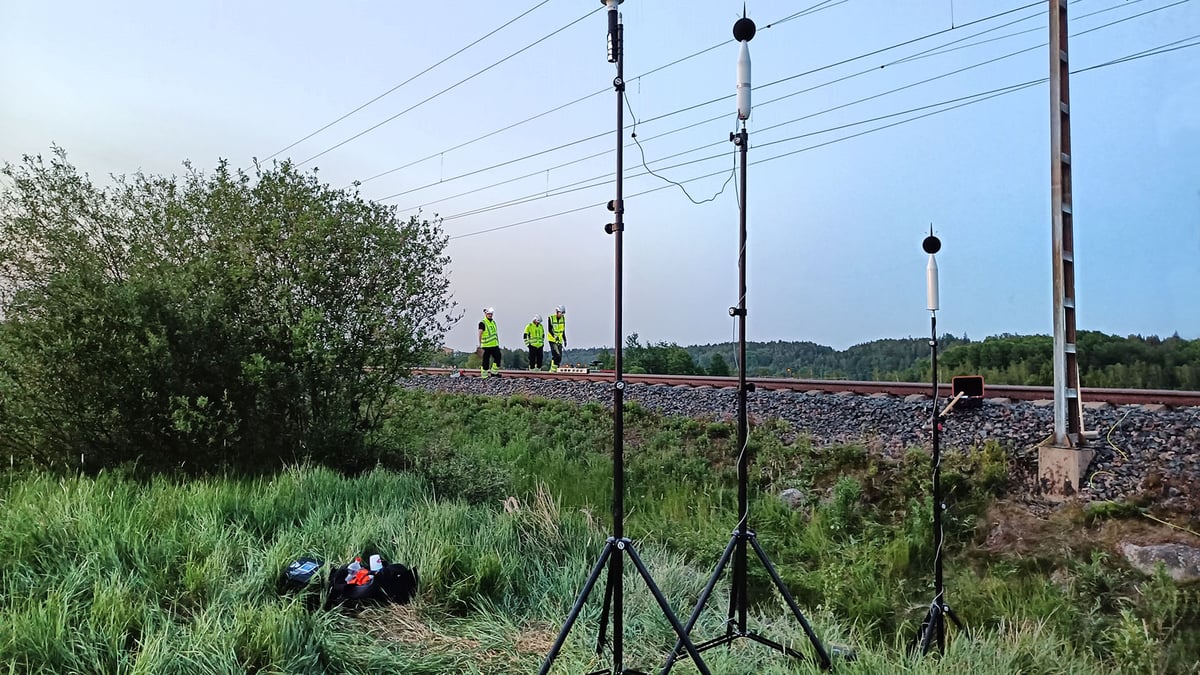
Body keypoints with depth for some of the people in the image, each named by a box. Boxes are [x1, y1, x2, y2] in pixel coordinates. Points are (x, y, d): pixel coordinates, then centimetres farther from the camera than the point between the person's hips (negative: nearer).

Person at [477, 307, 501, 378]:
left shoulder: (493, 322, 16)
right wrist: (480, 344, -19)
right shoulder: (482, 323, -8)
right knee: (486, 359, -2)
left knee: (498, 357, 3)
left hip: (495, 345, 7)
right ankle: (484, 373, 6)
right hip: (487, 345, -7)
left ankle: (494, 371, 16)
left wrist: (498, 342, 21)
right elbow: (480, 334, -14)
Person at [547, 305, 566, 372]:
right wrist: (555, 336, -27)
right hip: (552, 339, -5)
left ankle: (555, 369, 7)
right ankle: (553, 369, -14)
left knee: (559, 356, 0)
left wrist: (565, 340, 15)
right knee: (556, 354, -17)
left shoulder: (563, 318, 7)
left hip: (559, 340, 5)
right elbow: (550, 330, -14)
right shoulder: (551, 318, -8)